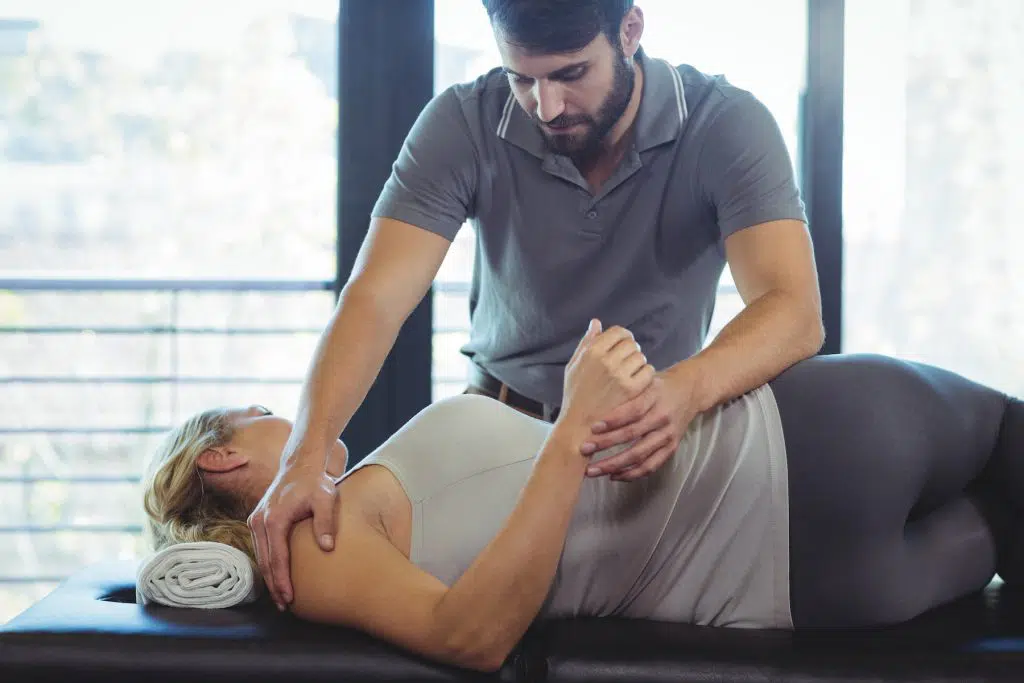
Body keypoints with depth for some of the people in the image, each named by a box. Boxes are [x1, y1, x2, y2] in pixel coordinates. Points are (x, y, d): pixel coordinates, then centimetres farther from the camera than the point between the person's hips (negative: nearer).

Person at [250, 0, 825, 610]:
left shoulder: (728, 126, -18)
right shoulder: (464, 124, -15)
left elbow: (795, 312, -30)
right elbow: (376, 300, -23)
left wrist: (688, 388, -52)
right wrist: (305, 458, -39)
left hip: (652, 424, -1)